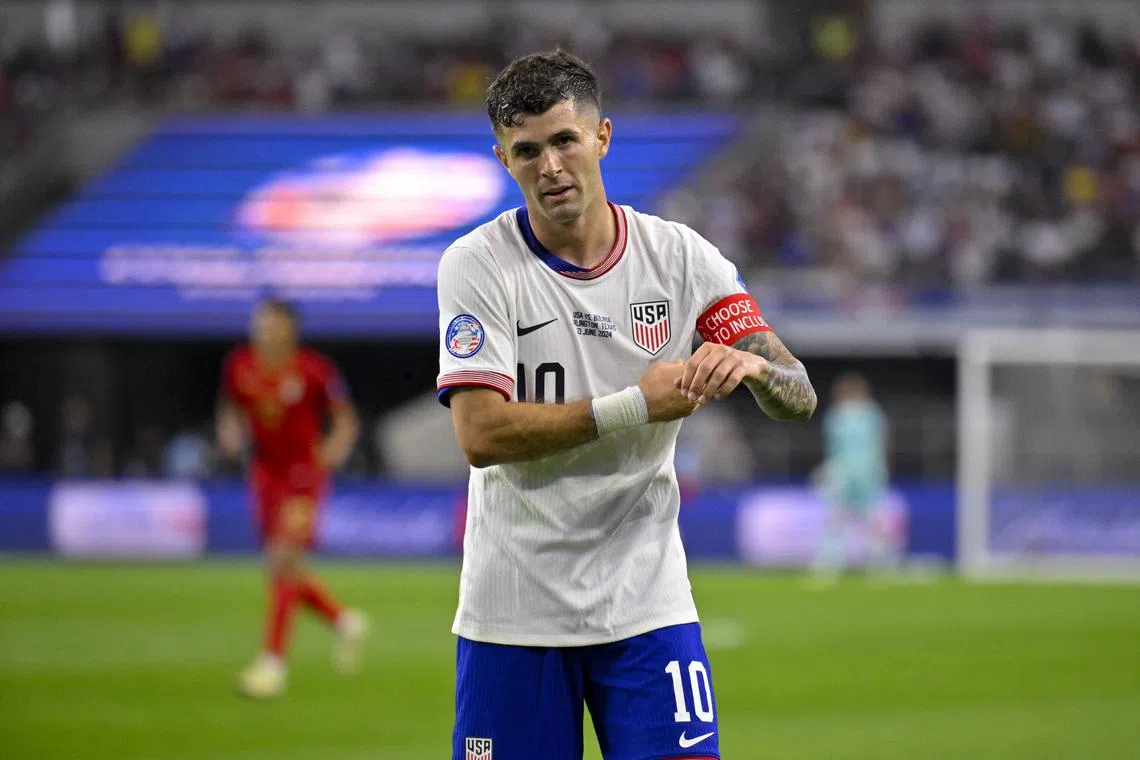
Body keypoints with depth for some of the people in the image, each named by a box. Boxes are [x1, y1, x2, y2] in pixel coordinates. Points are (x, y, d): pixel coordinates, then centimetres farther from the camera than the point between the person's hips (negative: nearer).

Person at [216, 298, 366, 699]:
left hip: (304, 471, -5)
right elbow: (231, 409, 16)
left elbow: (345, 417, -1)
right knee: (284, 571, 9)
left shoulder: (314, 371, -13)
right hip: (266, 471, 5)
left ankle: (273, 661, -12)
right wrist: (230, 434, -5)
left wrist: (335, 448, -19)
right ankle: (345, 621, 33)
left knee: (284, 560, -16)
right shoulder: (239, 366, -2)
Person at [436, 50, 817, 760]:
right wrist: (636, 406, -21)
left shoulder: (681, 256, 1)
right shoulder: (477, 264, -6)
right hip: (514, 610, -2)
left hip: (648, 601, 2)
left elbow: (799, 399, -1)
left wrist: (754, 366, -25)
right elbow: (482, 434, -16)